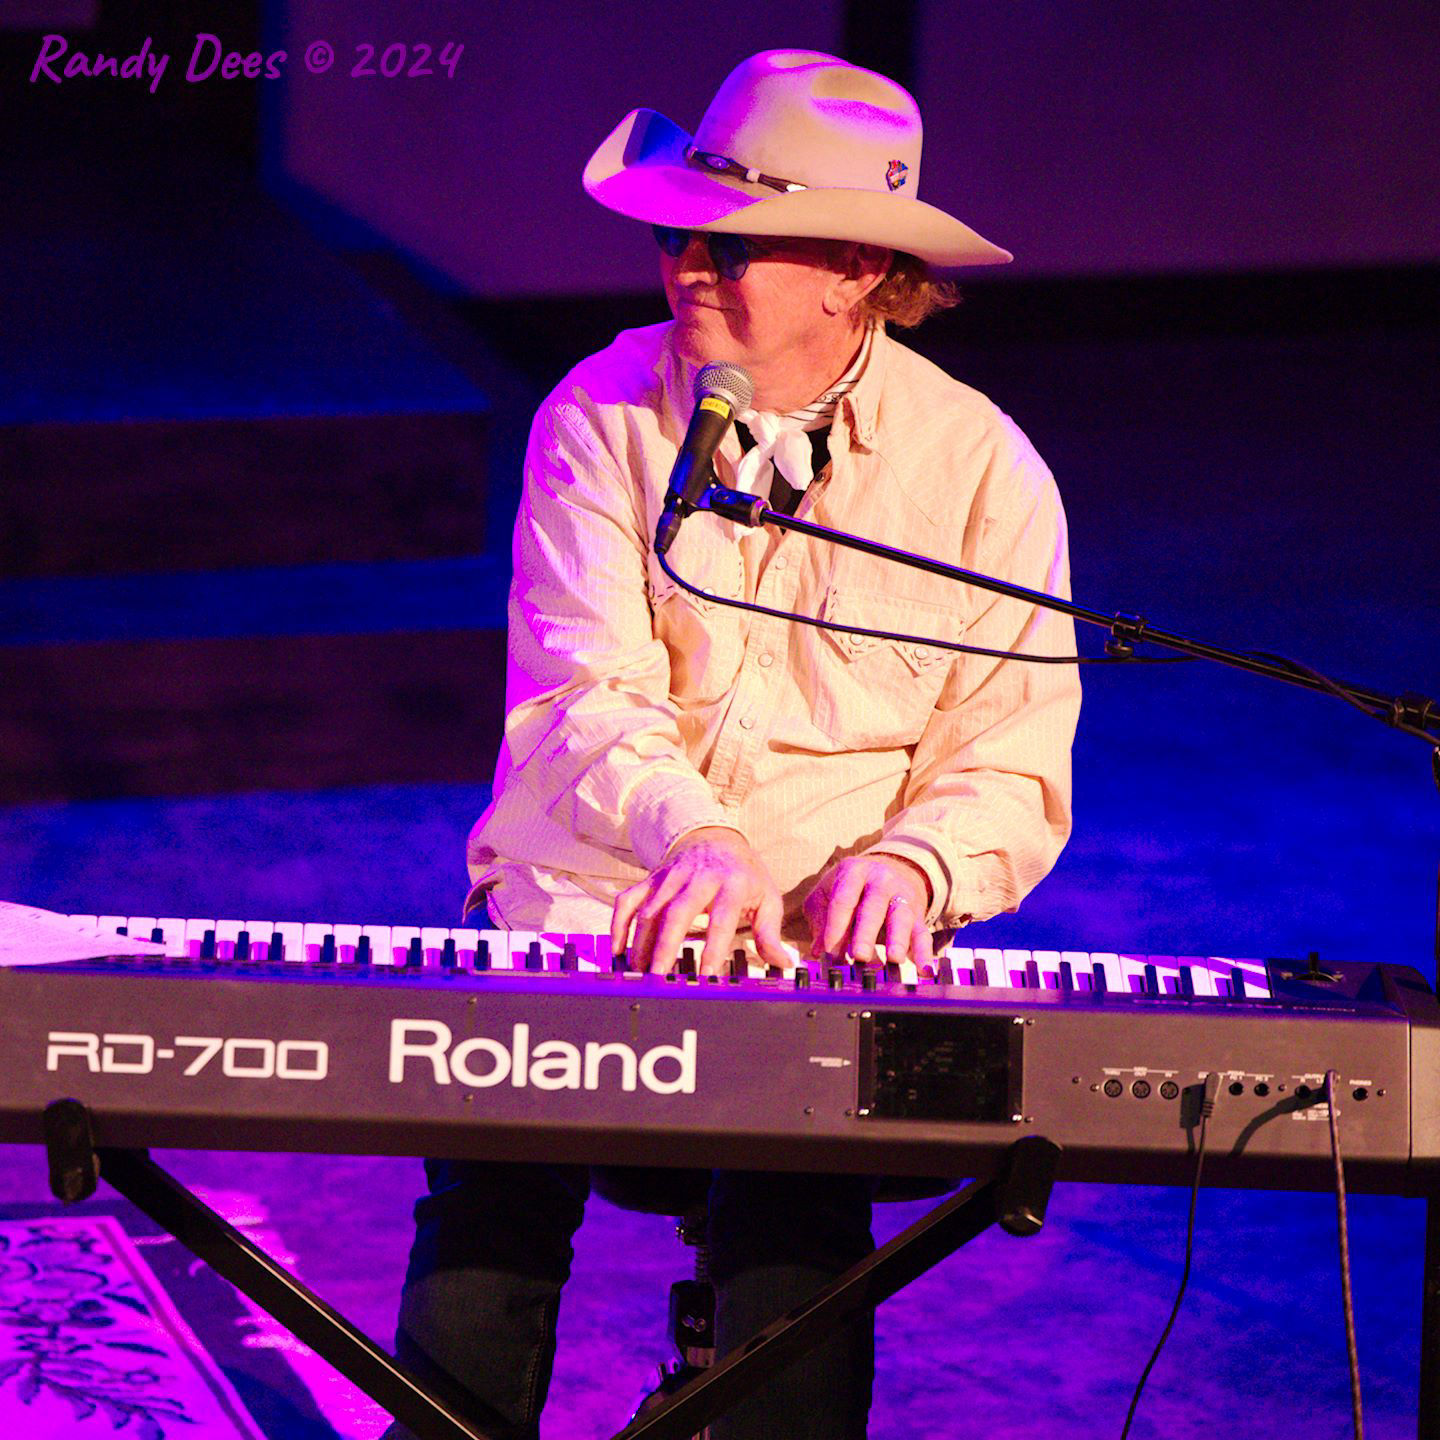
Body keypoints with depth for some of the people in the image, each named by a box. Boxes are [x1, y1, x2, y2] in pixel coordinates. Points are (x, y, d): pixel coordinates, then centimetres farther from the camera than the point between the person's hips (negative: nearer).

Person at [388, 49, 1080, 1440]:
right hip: (588, 910, 1)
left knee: (798, 1165, -28)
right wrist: (694, 837, -29)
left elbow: (1013, 766, 3)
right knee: (500, 1141, -25)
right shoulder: (602, 415, 1)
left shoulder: (984, 470, 1)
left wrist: (913, 859, -19)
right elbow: (580, 696, -10)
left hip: (836, 954, 0)